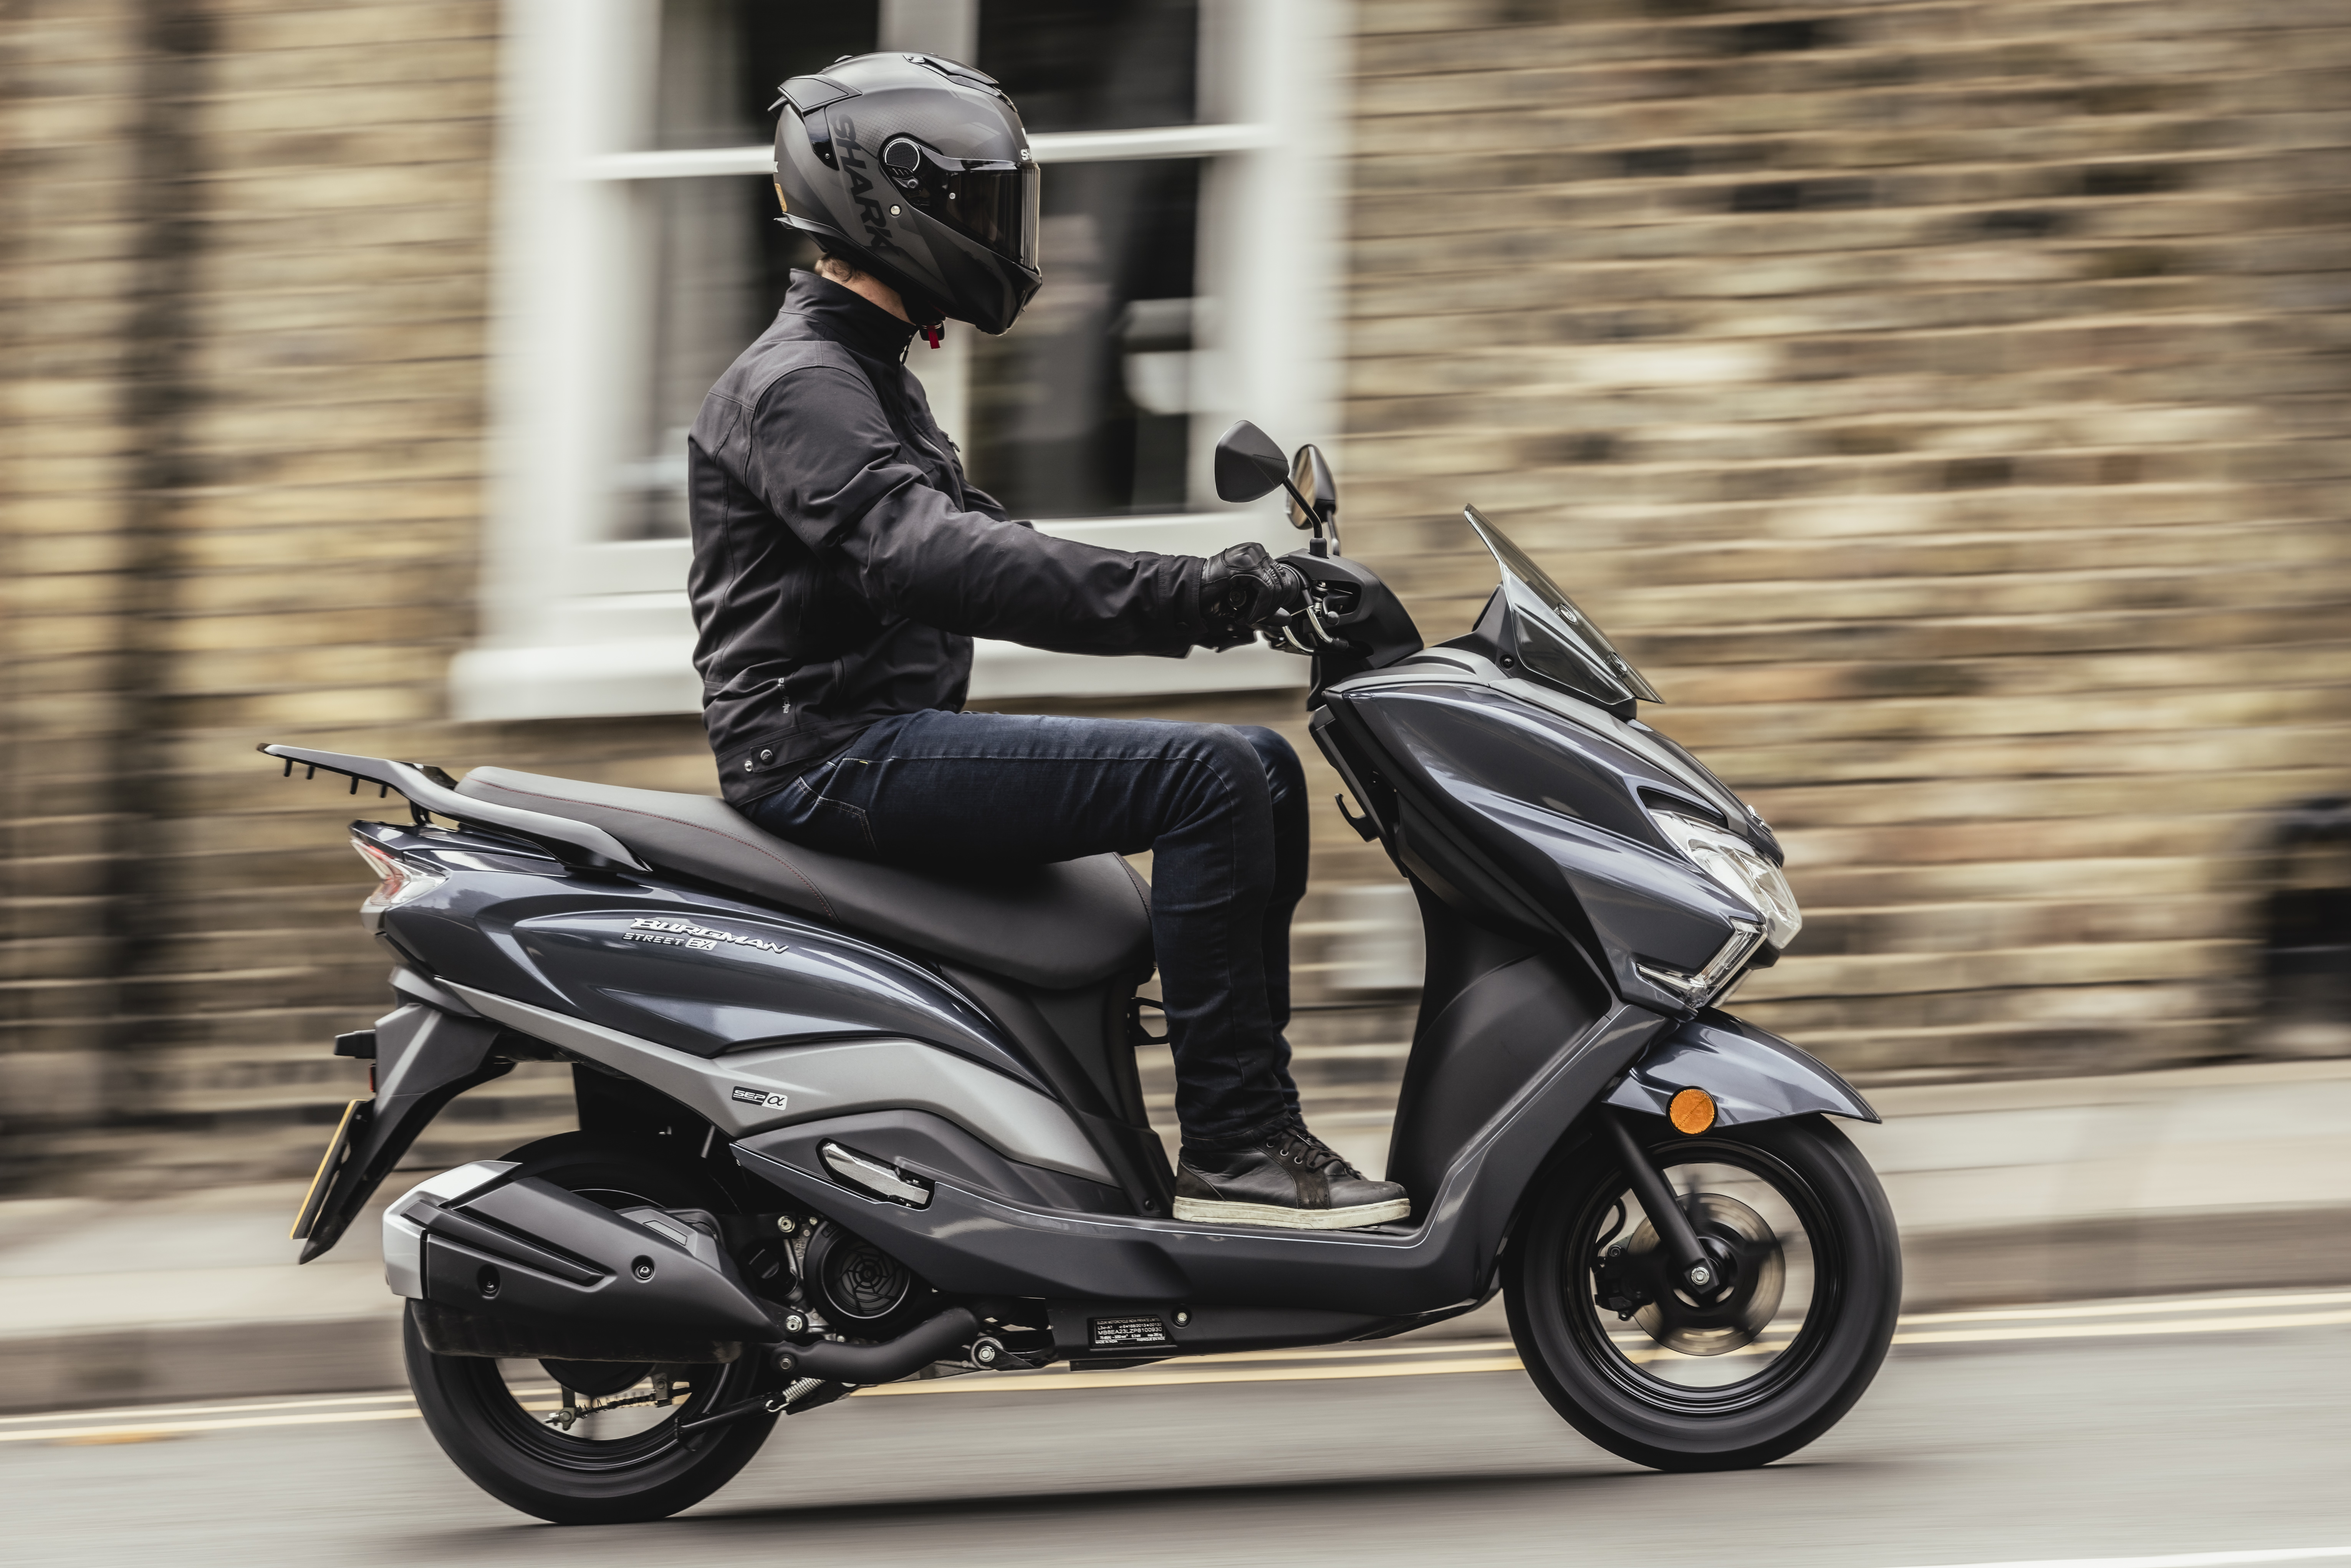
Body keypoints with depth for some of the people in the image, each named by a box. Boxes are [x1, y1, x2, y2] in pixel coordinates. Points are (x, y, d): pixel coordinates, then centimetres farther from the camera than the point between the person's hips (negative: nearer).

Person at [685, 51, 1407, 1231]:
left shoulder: (865, 375, 23)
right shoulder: (796, 385, -12)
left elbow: (983, 548, 21)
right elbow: (923, 557, -28)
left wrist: (1202, 599, 7)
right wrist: (1178, 596, -34)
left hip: (893, 741, 10)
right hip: (830, 754, -10)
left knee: (1263, 773, 7)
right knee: (1209, 777, -22)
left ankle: (1250, 1107, 6)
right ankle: (1234, 1151, -22)